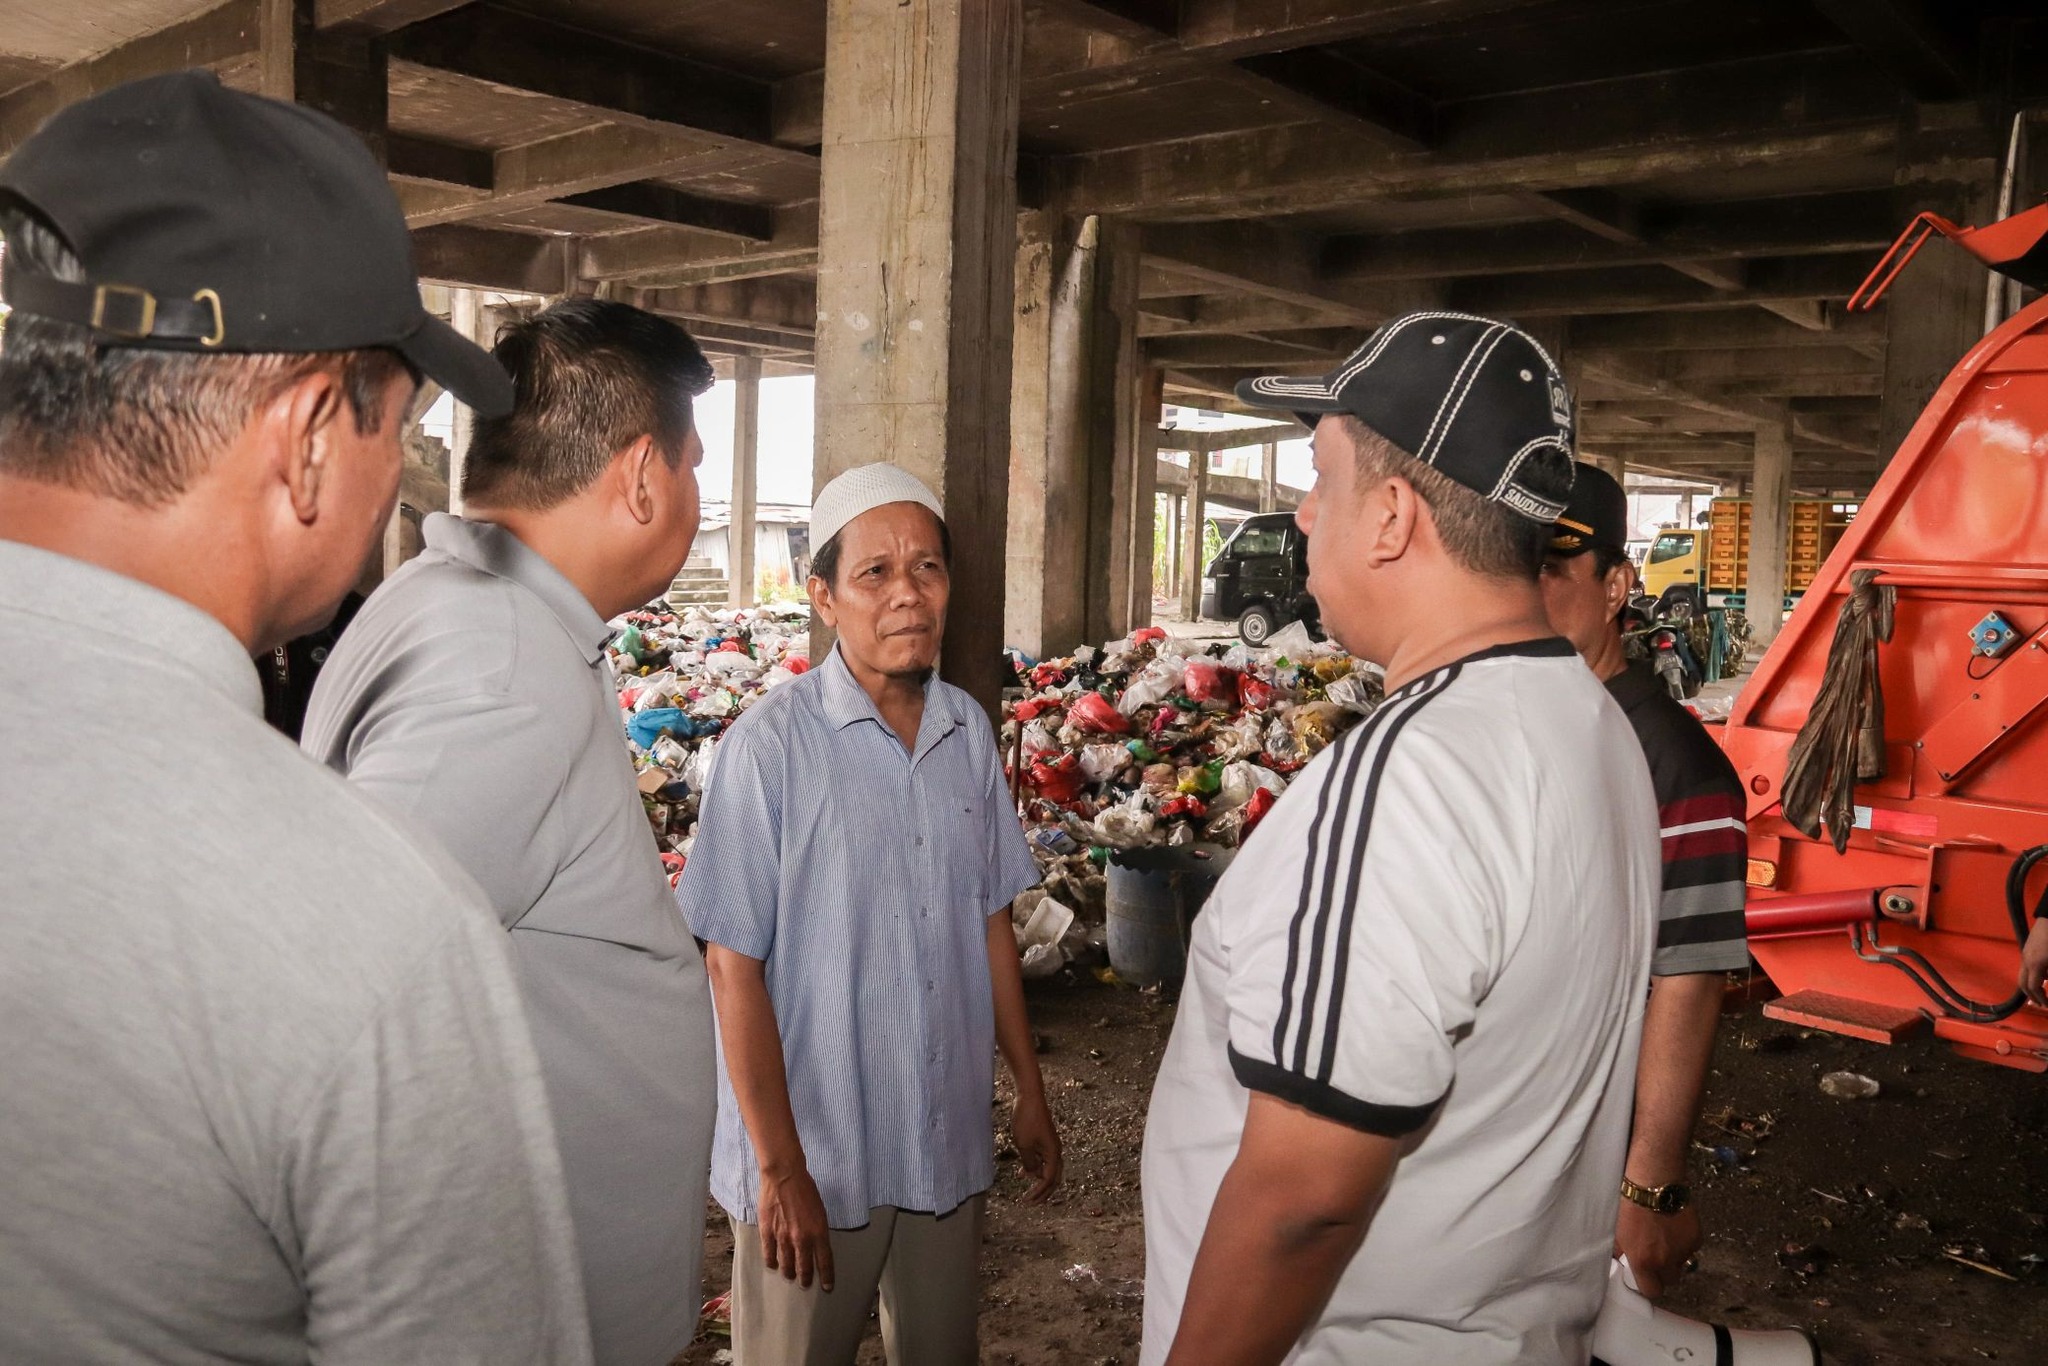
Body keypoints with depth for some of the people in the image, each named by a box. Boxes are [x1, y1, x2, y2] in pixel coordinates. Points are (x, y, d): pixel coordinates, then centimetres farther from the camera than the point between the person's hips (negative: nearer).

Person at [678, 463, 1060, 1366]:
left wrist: (1030, 1093, 11)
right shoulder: (769, 747, -17)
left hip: (949, 1147, 5)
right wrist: (780, 1170, -13)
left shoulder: (970, 732, -1)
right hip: (814, 1159, -5)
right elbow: (735, 969, -14)